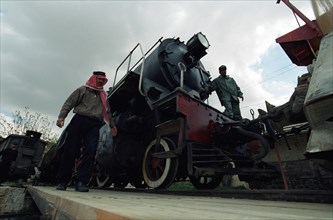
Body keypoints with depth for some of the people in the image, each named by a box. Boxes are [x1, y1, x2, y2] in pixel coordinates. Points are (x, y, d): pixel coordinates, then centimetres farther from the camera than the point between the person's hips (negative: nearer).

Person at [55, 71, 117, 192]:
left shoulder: (103, 95, 27)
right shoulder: (83, 89, 15)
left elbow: (107, 112, 29)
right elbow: (69, 103, 6)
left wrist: (112, 125, 26)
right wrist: (61, 116, -8)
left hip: (94, 125, 3)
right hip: (79, 120, -2)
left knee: (90, 152, -12)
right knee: (69, 151, -1)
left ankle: (81, 182, -9)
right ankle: (62, 181, 12)